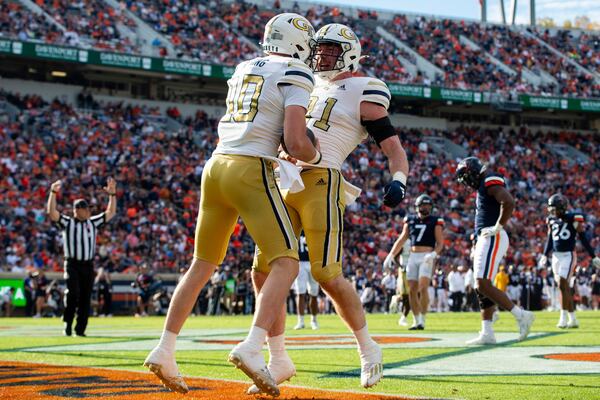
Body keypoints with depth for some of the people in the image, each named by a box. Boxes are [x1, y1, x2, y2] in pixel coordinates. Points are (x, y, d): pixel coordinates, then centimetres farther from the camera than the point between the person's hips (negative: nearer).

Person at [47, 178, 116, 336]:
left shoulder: (93, 222, 15)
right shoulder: (67, 222, 3)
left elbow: (110, 213, 16)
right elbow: (51, 212, -10)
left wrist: (112, 195, 6)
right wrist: (53, 193, -20)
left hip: (88, 265, 4)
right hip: (72, 264, -4)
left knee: (85, 297, 3)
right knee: (73, 292, -21)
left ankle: (80, 329, 9)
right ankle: (68, 322, -5)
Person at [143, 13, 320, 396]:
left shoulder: (244, 70, 20)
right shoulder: (296, 77, -2)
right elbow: (296, 142, -13)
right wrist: (317, 156, 9)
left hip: (216, 167, 7)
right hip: (252, 173, -7)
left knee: (202, 265, 17)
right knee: (286, 263, -5)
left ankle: (164, 350, 14)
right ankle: (252, 347, -25)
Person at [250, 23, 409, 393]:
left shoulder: (363, 93, 0)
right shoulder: (313, 87, 21)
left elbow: (394, 149, -5)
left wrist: (398, 180, -22)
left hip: (321, 182, -7)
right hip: (286, 182, 7)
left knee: (327, 275, -12)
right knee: (264, 271, 1)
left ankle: (368, 348, 12)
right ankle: (279, 361, 12)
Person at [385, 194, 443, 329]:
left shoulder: (435, 222, 2)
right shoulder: (410, 220, 12)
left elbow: (440, 243, 0)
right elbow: (402, 240, 15)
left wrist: (433, 254, -19)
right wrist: (391, 256, 8)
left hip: (427, 257, -4)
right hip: (413, 257, 4)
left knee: (423, 288, -17)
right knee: (412, 290, 1)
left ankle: (422, 320, -10)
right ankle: (416, 321, 12)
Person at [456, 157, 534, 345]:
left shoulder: (491, 181, -11)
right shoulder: (483, 186, 20)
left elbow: (509, 202, -27)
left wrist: (498, 227, -19)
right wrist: (476, 245, 22)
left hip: (492, 238, -10)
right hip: (485, 239, 10)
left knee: (483, 285, -15)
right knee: (481, 287, 8)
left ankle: (521, 315, -12)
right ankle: (487, 333, 8)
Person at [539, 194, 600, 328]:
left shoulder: (574, 218, -9)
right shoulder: (551, 220, 8)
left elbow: (583, 239, -5)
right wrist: (545, 255, 9)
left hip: (568, 255, -6)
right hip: (556, 256, 6)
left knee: (562, 285, -16)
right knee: (565, 287, 8)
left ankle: (564, 317, -11)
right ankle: (573, 319, 15)